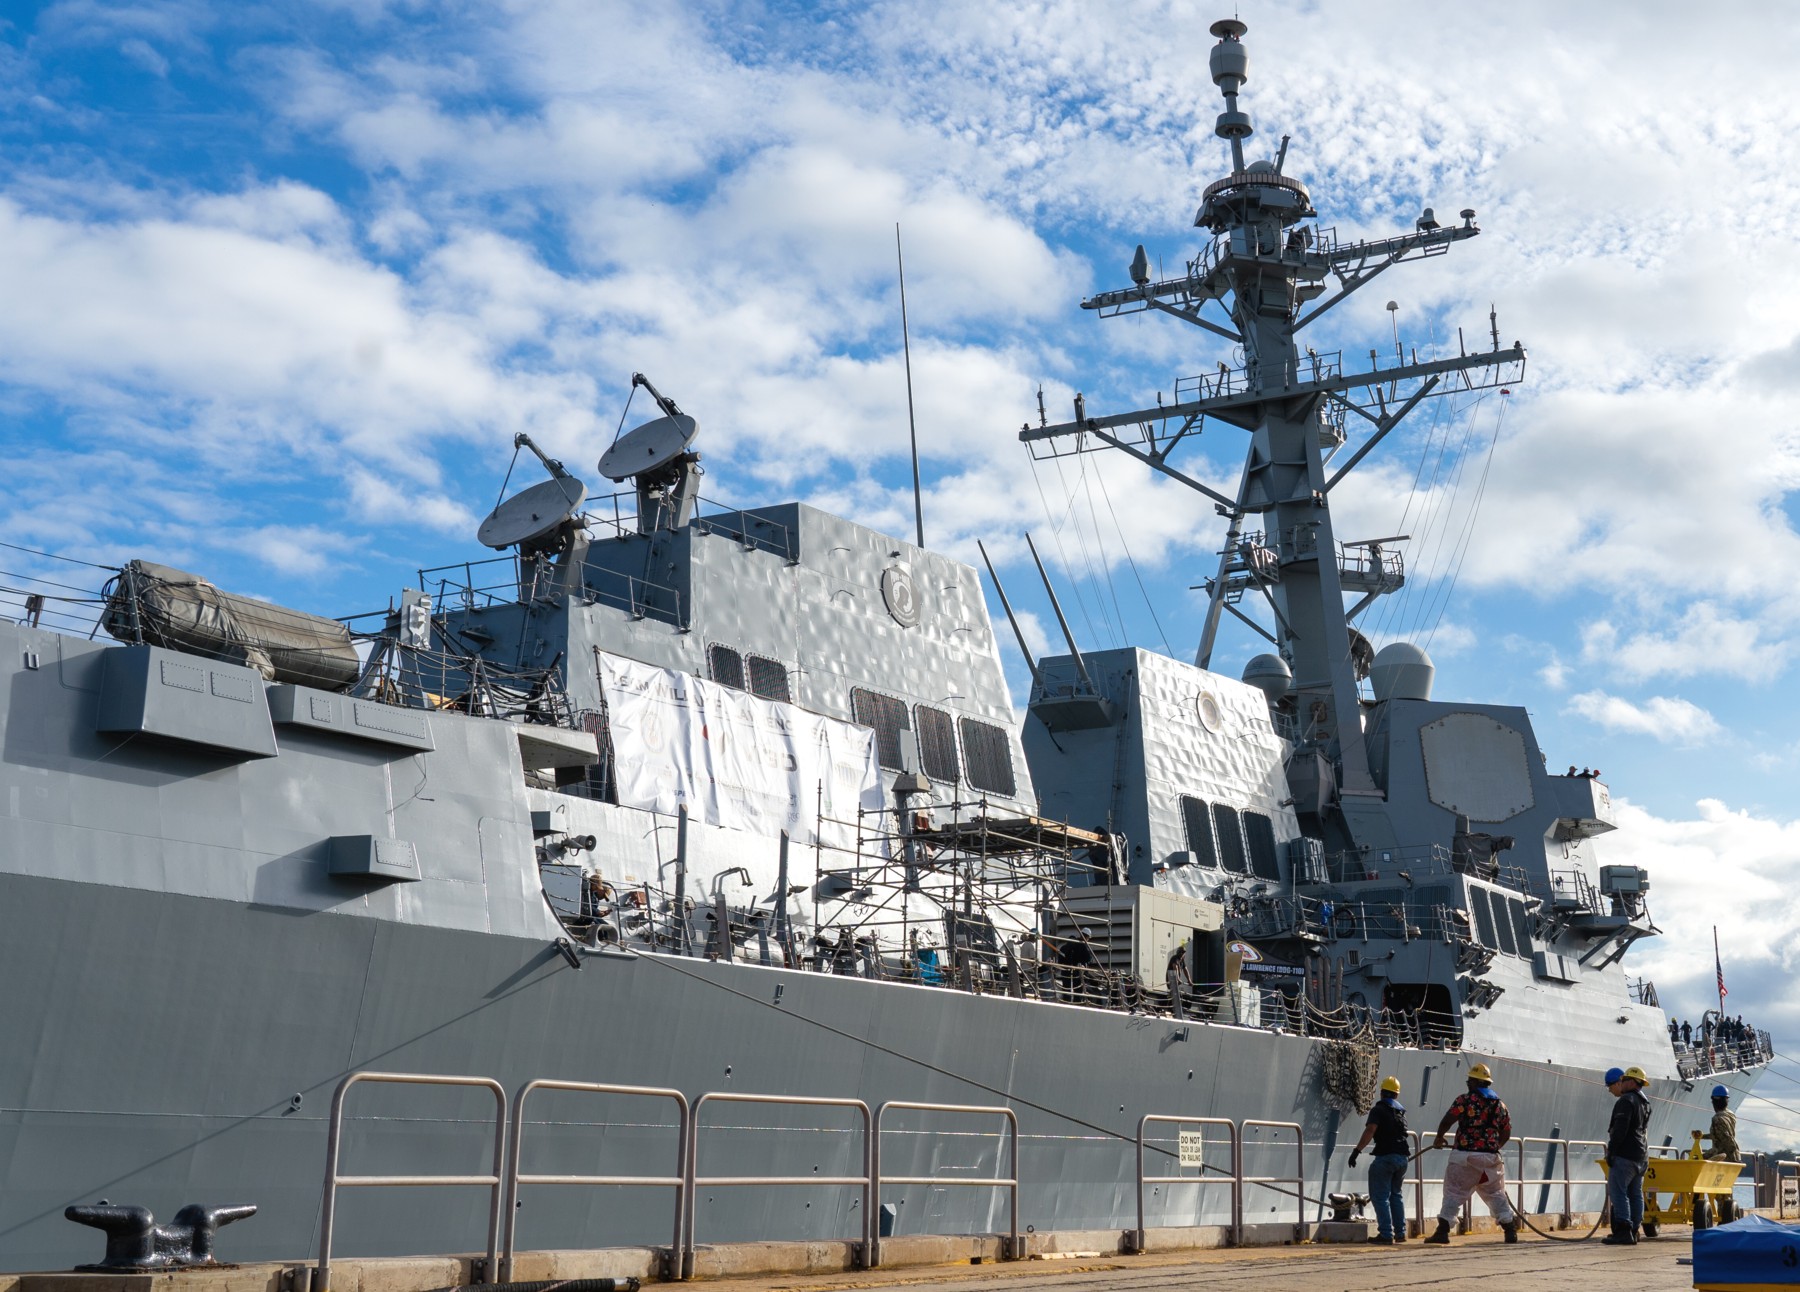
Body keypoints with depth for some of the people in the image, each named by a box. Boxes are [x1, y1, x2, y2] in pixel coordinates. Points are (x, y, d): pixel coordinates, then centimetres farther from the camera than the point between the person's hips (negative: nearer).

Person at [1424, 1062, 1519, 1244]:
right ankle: (1510, 1230, 14)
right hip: (1491, 1157, 4)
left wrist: (1439, 1138, 6)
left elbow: (1447, 1120, -11)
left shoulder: (1464, 1099, -6)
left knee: (1453, 1193, 1)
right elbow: (1506, 1133, 13)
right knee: (1496, 1195, 16)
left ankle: (1442, 1231, -5)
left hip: (1464, 1156, -4)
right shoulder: (1500, 1104, 10)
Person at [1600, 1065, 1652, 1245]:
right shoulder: (1645, 1103, 18)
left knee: (1617, 1191, -10)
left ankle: (1623, 1231, -17)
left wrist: (1610, 1152, -16)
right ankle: (1633, 1231, 11)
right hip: (1641, 1156, 10)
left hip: (1625, 1155, -10)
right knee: (1635, 1194, 11)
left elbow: (1619, 1130, -19)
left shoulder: (1626, 1101, -13)